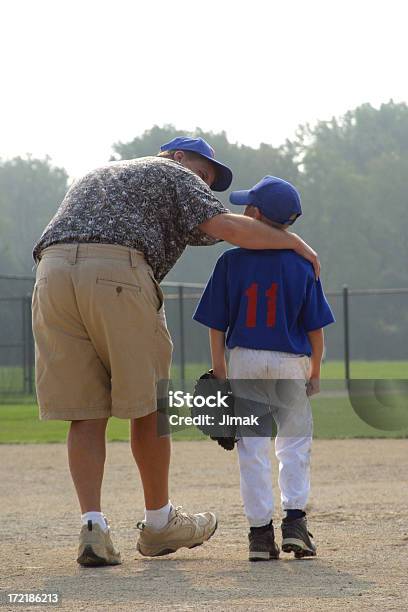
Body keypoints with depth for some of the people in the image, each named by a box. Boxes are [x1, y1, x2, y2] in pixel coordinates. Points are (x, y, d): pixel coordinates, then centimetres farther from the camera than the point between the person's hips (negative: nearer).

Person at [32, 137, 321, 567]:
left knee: (86, 414, 6)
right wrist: (293, 242, 15)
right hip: (117, 274, -5)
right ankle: (158, 523, 21)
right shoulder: (176, 175, 20)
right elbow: (227, 227, 3)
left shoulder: (94, 177, 39)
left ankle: (93, 525, -9)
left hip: (51, 274, 5)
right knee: (147, 405, 9)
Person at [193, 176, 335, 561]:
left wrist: (219, 369, 9)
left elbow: (216, 326, -1)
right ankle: (295, 519, 1)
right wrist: (315, 371, 12)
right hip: (292, 366, 0)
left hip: (245, 362, 0)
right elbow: (315, 328, 1)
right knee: (295, 442, 12)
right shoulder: (302, 265, -2)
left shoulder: (231, 262, -4)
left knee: (251, 448, 4)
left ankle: (260, 530, 1)